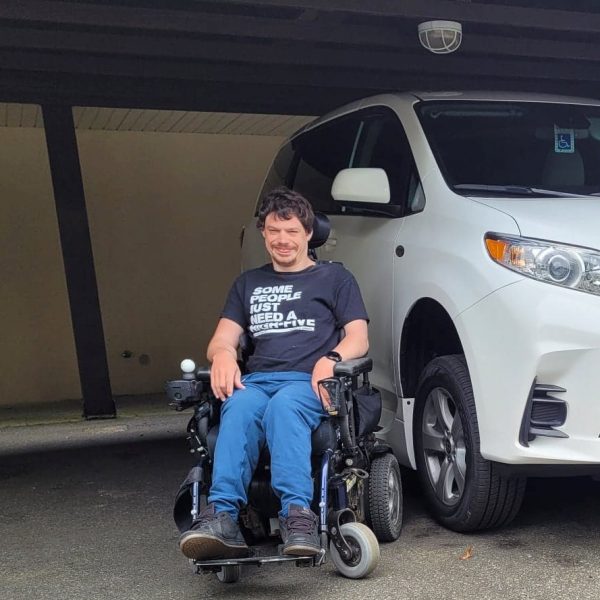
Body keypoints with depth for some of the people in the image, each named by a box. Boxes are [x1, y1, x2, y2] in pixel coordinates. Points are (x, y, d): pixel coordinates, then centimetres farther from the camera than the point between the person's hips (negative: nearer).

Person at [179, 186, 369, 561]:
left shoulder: (334, 277, 19)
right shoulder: (248, 284, 29)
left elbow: (358, 339, 9)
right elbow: (223, 339, 19)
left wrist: (331, 358, -15)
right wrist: (222, 354, -8)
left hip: (309, 383, -2)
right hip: (257, 379, 2)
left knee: (283, 406, -39)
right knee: (239, 408, -35)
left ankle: (297, 512, -50)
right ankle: (223, 515, -49)